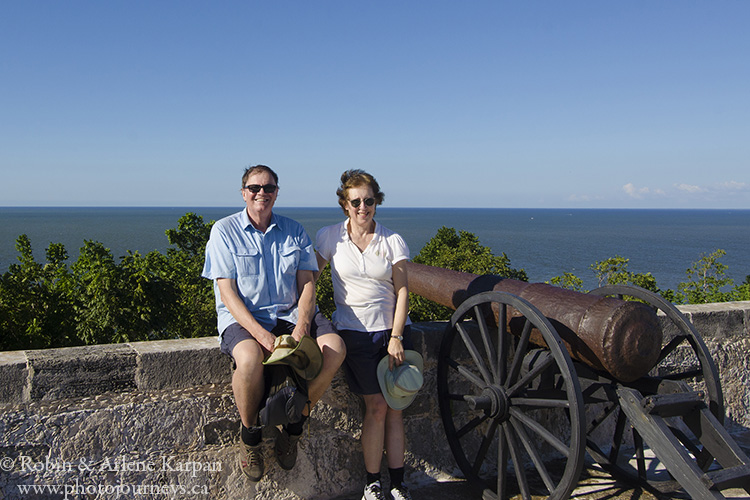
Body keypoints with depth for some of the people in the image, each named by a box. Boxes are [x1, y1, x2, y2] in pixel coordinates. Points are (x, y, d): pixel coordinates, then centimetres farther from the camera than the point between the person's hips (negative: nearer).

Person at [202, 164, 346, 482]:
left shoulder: (294, 231, 9)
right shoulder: (224, 231, -1)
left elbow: (307, 284, 3)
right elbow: (228, 292, -9)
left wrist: (301, 328, -17)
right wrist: (262, 335, -23)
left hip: (291, 313, 4)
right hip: (243, 316, -3)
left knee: (335, 347, -23)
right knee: (249, 358, -36)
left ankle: (294, 423, -2)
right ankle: (249, 432, -5)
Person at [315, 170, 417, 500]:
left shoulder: (392, 241, 2)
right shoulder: (330, 237, 2)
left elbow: (402, 291, 0)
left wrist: (396, 337, -8)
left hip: (392, 328, 1)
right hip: (355, 330, -1)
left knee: (395, 408, 0)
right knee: (377, 406, -6)